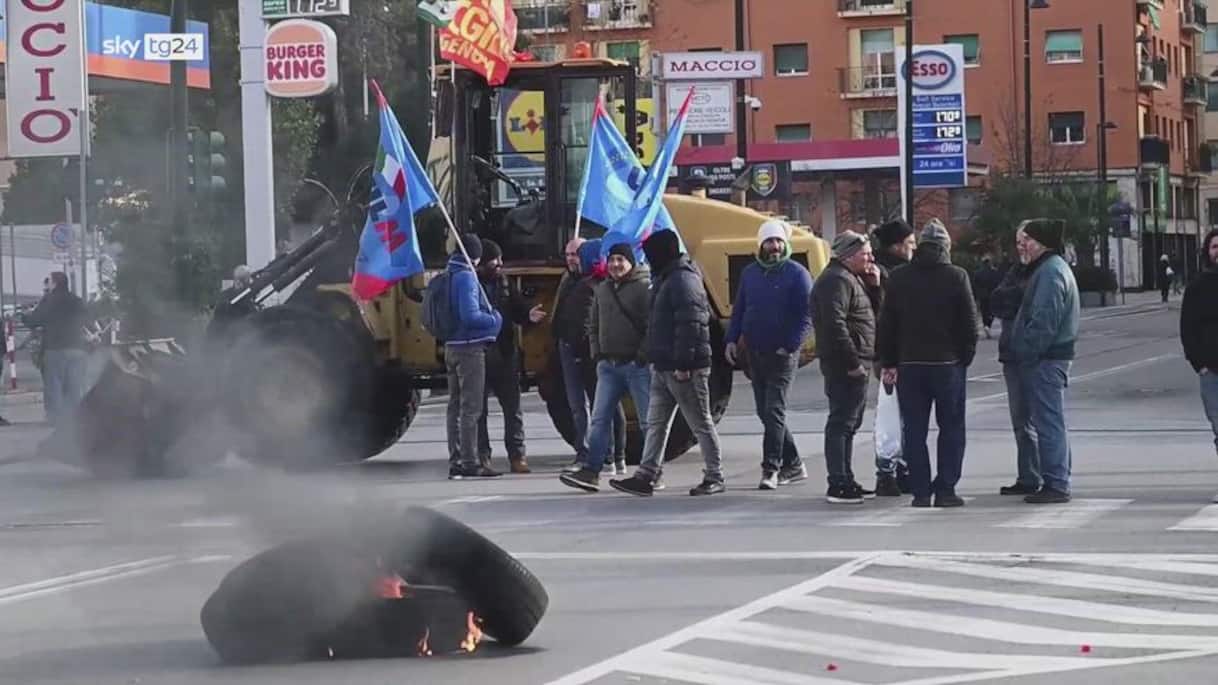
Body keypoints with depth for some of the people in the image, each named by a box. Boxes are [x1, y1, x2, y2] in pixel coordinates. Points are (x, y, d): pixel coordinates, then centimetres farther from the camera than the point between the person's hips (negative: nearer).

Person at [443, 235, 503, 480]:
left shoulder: (449, 277, 10)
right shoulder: (466, 277, -16)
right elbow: (470, 316, -23)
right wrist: (494, 319, -7)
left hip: (451, 347, 9)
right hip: (470, 347, -8)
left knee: (456, 406, 12)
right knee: (470, 407, -6)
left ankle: (455, 462, 14)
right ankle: (470, 462, -7)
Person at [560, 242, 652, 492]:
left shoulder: (644, 287, -7)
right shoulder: (602, 289, 14)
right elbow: (595, 325, 22)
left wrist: (642, 355, -16)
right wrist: (597, 352, 10)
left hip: (637, 365, -6)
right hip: (609, 365, 6)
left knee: (648, 420, 1)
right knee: (600, 419, 0)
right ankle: (591, 471, -3)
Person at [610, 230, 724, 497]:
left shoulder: (683, 281, -16)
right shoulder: (666, 279, 17)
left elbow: (689, 325, -24)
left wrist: (683, 364, -26)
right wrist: (657, 359, 21)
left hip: (684, 369, -11)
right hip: (664, 367, 11)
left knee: (700, 423, -1)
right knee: (656, 423, 7)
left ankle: (714, 477, 6)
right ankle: (646, 477, 7)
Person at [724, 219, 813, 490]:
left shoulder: (797, 274, -6)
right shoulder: (750, 273, 10)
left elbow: (807, 316, -9)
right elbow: (739, 310, 15)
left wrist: (790, 346, -16)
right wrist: (731, 340, 3)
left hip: (782, 355, -6)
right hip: (755, 354, 6)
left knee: (774, 411, -12)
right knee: (765, 412, 10)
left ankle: (770, 469, -10)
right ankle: (793, 464, 21)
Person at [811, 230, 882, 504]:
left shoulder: (852, 278, 19)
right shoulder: (837, 280, -15)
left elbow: (872, 313, 22)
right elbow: (835, 325, -24)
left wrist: (873, 286, 7)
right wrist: (853, 361, -25)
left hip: (853, 364, 11)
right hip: (845, 366, -11)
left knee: (848, 422, 16)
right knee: (842, 422, -10)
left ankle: (845, 481, 24)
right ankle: (838, 486, -10)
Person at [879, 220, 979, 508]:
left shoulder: (899, 278, 3)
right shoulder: (957, 277, -5)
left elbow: (886, 324, 5)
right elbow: (969, 322, -4)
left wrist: (889, 363, 10)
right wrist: (965, 357, 7)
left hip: (909, 364, 2)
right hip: (948, 363, -2)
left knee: (914, 430, 6)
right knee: (951, 427, 6)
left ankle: (921, 491, 4)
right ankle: (946, 490, 1)